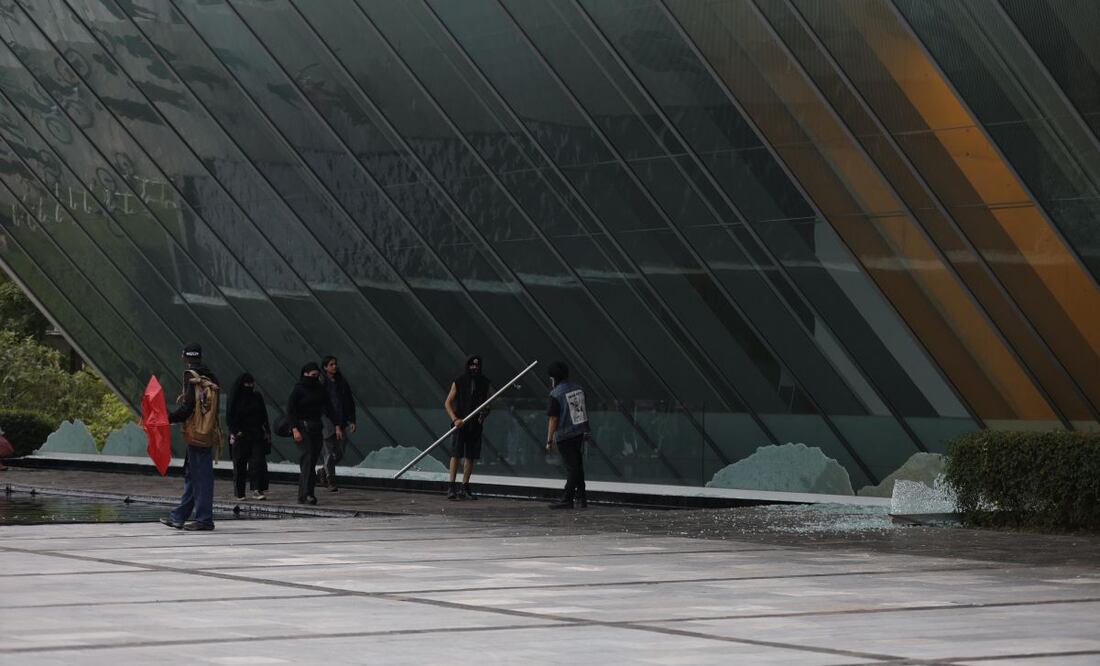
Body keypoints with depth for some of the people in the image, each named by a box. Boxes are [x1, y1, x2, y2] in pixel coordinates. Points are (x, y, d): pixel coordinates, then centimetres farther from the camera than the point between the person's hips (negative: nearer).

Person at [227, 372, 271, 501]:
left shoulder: (257, 397, 10)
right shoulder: (235, 398, 0)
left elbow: (264, 416, 14)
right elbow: (229, 417, -2)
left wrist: (267, 431, 8)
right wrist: (235, 431, -12)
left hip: (257, 434, 3)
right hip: (240, 436, -3)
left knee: (259, 461, -10)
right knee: (240, 464, 1)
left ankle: (257, 490, -15)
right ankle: (239, 492, 10)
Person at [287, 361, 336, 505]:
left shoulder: (320, 389, 12)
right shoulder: (298, 390, -6)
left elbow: (328, 408, 13)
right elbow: (290, 410, -10)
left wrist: (336, 426, 4)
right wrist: (295, 429, -20)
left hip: (316, 428, 6)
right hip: (303, 428, -6)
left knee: (312, 461, 4)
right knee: (307, 459, -16)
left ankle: (302, 495, 8)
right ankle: (307, 494, -22)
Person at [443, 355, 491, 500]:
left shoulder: (484, 383, 8)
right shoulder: (458, 382, -2)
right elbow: (447, 403, -2)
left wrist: (484, 413, -6)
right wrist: (455, 419, -15)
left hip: (475, 424, 3)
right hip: (460, 423, -3)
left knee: (470, 457, 4)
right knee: (456, 454, -11)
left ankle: (465, 488, 10)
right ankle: (451, 487, -13)